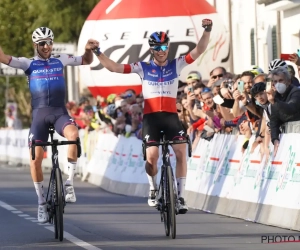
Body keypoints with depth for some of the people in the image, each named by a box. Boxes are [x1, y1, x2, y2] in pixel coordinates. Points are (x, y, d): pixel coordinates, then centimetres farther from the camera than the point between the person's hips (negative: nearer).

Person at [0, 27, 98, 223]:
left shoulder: (60, 60, 12)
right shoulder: (29, 64, 7)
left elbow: (86, 61, 22)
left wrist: (89, 49, 1)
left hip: (60, 111, 0)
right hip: (39, 113, 0)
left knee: (73, 134, -33)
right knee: (35, 159, -8)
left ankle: (70, 182, -20)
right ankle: (41, 201, 9)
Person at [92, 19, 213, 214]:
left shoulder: (176, 65, 5)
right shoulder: (143, 67, 4)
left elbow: (198, 51, -4)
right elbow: (114, 67, -1)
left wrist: (207, 31, -19)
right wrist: (98, 53, -13)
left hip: (171, 116, 1)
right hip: (151, 117, -1)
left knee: (181, 152, -16)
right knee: (152, 156, -12)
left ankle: (181, 196, -8)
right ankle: (153, 189, 18)